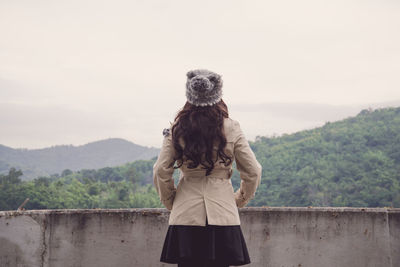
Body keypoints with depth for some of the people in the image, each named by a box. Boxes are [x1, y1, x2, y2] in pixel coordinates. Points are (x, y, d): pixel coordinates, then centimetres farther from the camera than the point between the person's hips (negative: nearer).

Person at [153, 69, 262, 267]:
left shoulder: (177, 129, -2)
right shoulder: (231, 129, -3)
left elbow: (160, 171, -2)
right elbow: (253, 172, 0)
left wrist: (170, 202, 14)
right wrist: (239, 201, 16)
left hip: (185, 215, 1)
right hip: (222, 213, 0)